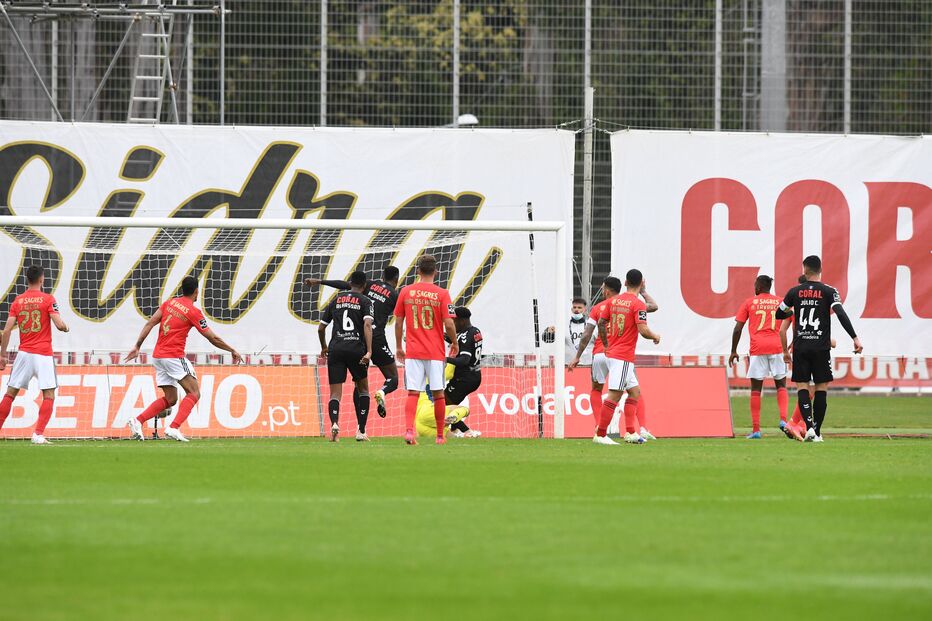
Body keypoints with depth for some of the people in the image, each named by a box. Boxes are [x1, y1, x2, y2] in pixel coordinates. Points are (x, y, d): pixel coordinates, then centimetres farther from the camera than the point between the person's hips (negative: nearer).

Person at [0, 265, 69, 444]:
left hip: (24, 353, 3)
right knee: (49, 396, 2)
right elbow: (59, 325, -11)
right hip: (43, 355, -3)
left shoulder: (17, 301, 5)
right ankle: (38, 435, -11)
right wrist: (65, 327, 12)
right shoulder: (48, 299, -4)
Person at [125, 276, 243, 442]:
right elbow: (213, 338, -4)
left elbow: (149, 324, 5)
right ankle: (174, 428, -23)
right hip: (174, 356, -7)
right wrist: (233, 351, 8)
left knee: (170, 399, 14)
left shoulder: (169, 303, 10)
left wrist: (137, 346, 8)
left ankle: (138, 421, 0)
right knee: (194, 393, -6)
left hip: (157, 356, 7)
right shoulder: (193, 312, -7)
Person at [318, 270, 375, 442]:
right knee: (362, 389, 19)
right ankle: (361, 431, 14)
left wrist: (324, 347, 35)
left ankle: (334, 423, -30)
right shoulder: (365, 301, 5)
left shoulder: (336, 299, 15)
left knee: (335, 393, -1)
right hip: (356, 349, -1)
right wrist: (369, 351, -19)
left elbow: (321, 328, 18)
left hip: (335, 349, 2)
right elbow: (367, 325, -12)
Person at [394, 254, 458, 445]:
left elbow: (398, 322, 6)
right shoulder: (442, 294, -5)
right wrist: (454, 343, 10)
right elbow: (448, 324, -8)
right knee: (438, 394, 9)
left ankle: (409, 430, -20)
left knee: (412, 393, -1)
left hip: (413, 352, 1)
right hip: (435, 351, -1)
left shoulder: (405, 292, 2)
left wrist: (398, 347, 17)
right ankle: (440, 436, 16)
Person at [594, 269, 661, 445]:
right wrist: (655, 336, 2)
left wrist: (606, 345, 25)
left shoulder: (613, 301, 9)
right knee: (614, 395, -7)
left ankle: (630, 432, 11)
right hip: (623, 357, -8)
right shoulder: (638, 305, -12)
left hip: (611, 353, 8)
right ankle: (600, 435, -8)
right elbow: (643, 330, -19)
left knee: (634, 391, 15)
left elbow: (601, 322, 13)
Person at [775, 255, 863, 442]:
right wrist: (855, 338, -17)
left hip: (800, 347, 1)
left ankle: (809, 427, -17)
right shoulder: (829, 292, -3)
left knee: (802, 387, 2)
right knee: (821, 388, 8)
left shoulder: (795, 292, 3)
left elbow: (779, 314, 14)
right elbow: (841, 315, -15)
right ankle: (817, 432, 7)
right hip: (821, 347, -1)